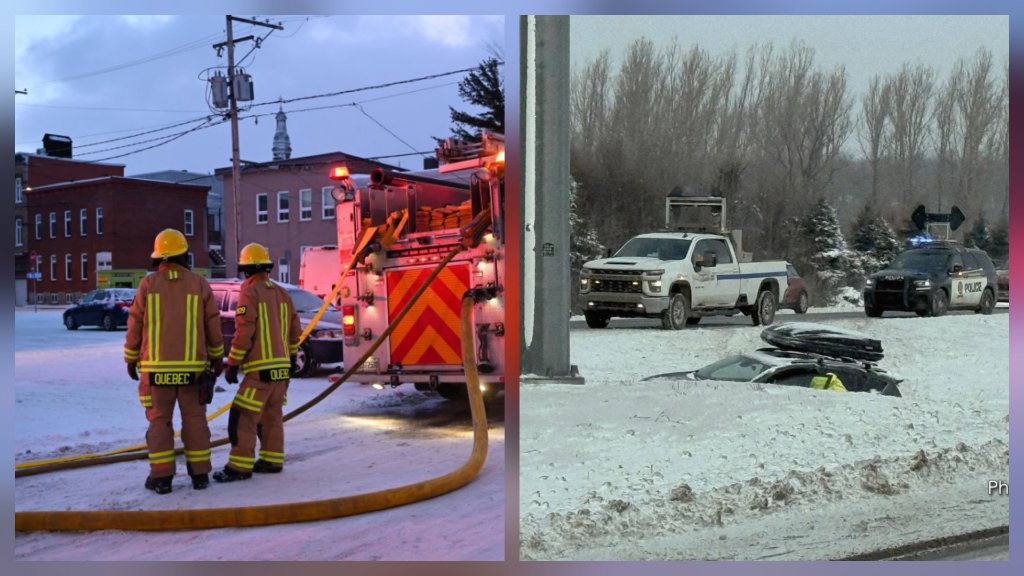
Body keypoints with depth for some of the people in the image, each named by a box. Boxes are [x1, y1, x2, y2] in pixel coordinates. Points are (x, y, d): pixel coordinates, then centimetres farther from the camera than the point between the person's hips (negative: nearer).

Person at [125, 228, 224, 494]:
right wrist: (217, 357, 15)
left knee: (159, 420, 5)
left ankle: (161, 477, 4)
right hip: (192, 367, 1)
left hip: (156, 368, -1)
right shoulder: (199, 284, 0)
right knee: (194, 419, 8)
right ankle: (200, 474, 11)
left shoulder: (148, 285, -2)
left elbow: (135, 324, 1)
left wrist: (131, 359, 13)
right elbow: (213, 325, 3)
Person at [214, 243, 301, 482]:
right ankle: (272, 460, 21)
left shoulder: (249, 292, -10)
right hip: (281, 367, 8)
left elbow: (244, 332, -16)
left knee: (243, 417, -6)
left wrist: (232, 364, -10)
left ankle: (240, 466, -9)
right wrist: (291, 358, 26)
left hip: (260, 369, -8)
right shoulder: (281, 293, 12)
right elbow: (295, 330, 16)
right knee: (272, 415, 16)